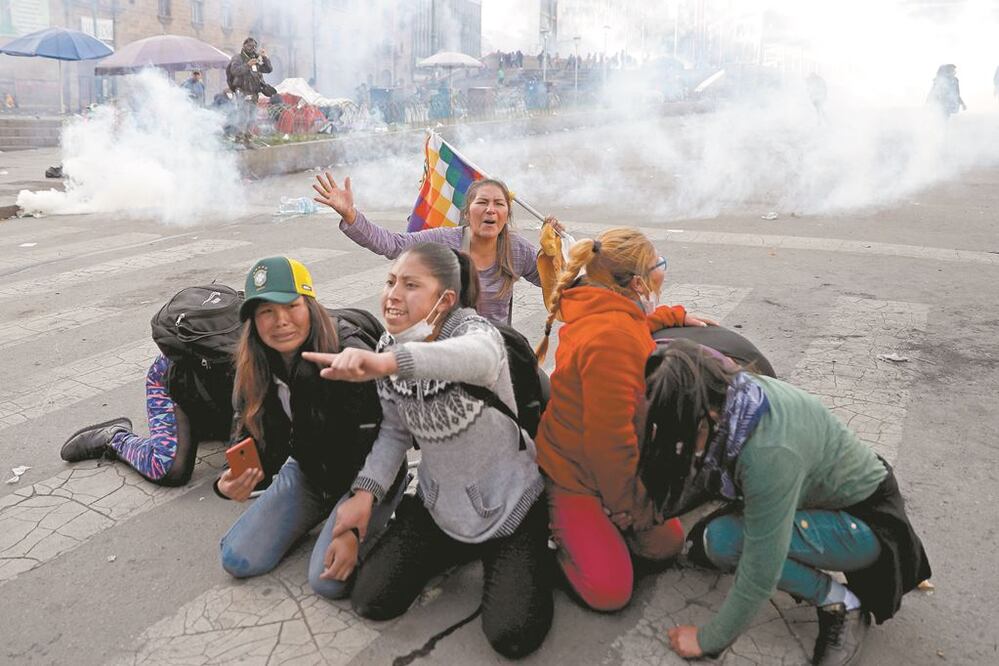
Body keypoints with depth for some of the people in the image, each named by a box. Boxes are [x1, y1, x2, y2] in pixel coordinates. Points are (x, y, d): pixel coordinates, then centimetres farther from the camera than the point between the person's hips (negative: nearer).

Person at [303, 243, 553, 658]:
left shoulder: (473, 327, -25)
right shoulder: (389, 347, -6)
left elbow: (480, 355, -52)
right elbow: (395, 430, 3)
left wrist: (386, 361, -68)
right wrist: (366, 491, -13)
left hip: (509, 504, -5)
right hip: (439, 504, 5)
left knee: (513, 636, -12)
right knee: (372, 601, 2)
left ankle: (534, 553, 19)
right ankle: (459, 549, 25)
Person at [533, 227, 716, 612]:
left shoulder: (609, 315, -1)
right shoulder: (612, 338, -33)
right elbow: (608, 436, -29)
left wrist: (677, 315, 31)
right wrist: (625, 504, -15)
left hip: (608, 464, 10)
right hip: (575, 476, -10)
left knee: (667, 543, 13)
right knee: (610, 591, -11)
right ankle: (557, 526, 9)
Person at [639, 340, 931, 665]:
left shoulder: (768, 453, -38)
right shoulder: (728, 395, -16)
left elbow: (760, 573, -29)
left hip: (867, 519, -8)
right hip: (829, 491, 8)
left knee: (723, 540, -23)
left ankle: (840, 604, -4)